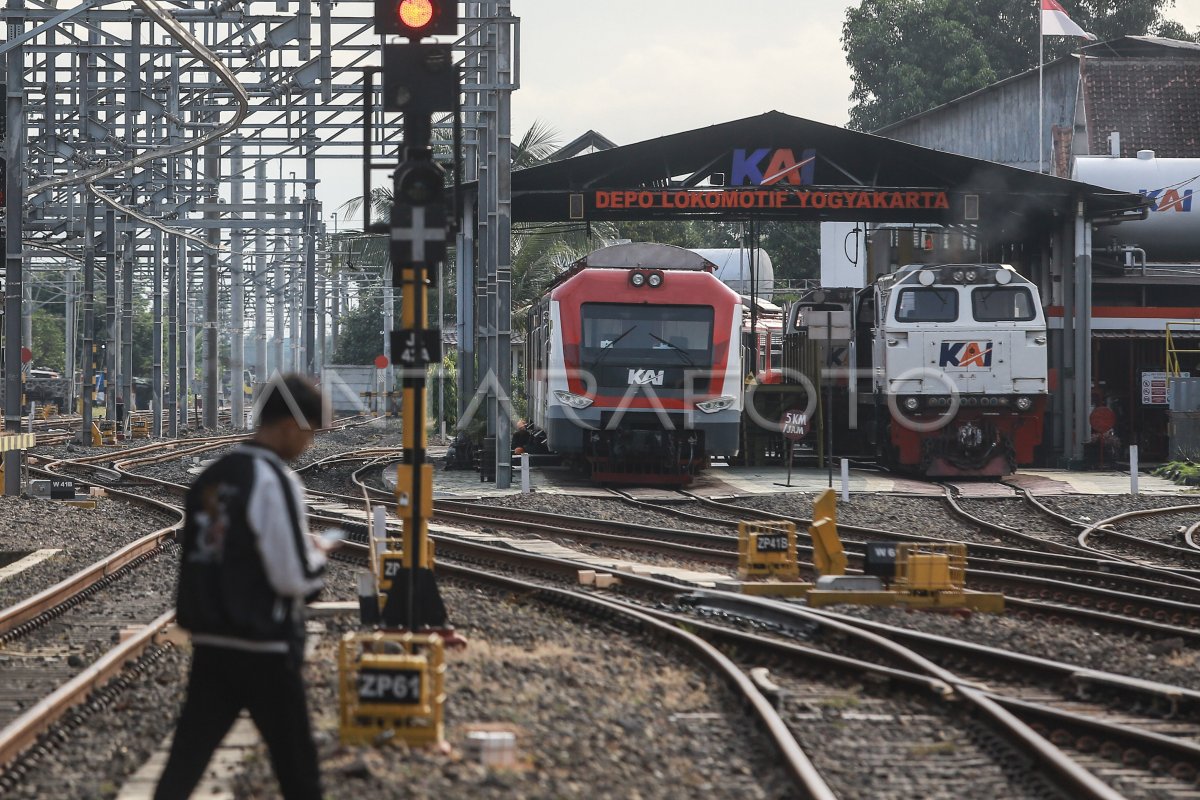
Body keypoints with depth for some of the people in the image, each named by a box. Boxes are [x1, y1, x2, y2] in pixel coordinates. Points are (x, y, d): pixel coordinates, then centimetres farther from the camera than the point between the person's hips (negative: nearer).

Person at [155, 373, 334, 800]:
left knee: (186, 757, 2)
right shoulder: (275, 480, -15)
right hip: (264, 649, -7)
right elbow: (293, 579, -18)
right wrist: (318, 555, 3)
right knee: (295, 761, 9)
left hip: (210, 642, 7)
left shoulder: (212, 477, 9)